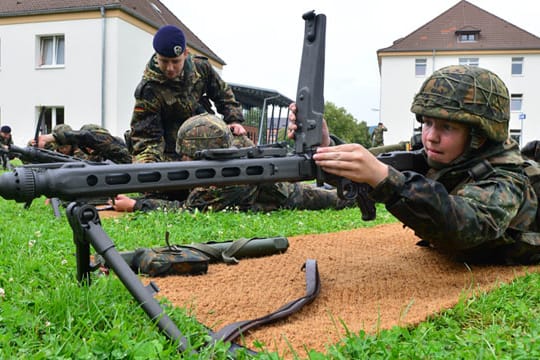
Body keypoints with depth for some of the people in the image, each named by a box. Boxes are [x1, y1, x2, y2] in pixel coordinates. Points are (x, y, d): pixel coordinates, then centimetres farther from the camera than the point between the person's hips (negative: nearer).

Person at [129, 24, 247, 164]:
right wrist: (146, 162, -35)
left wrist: (234, 120, 0)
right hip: (173, 156, -5)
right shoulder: (148, 90, -18)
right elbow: (146, 135, -17)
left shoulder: (200, 67, -3)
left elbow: (223, 94, 13)